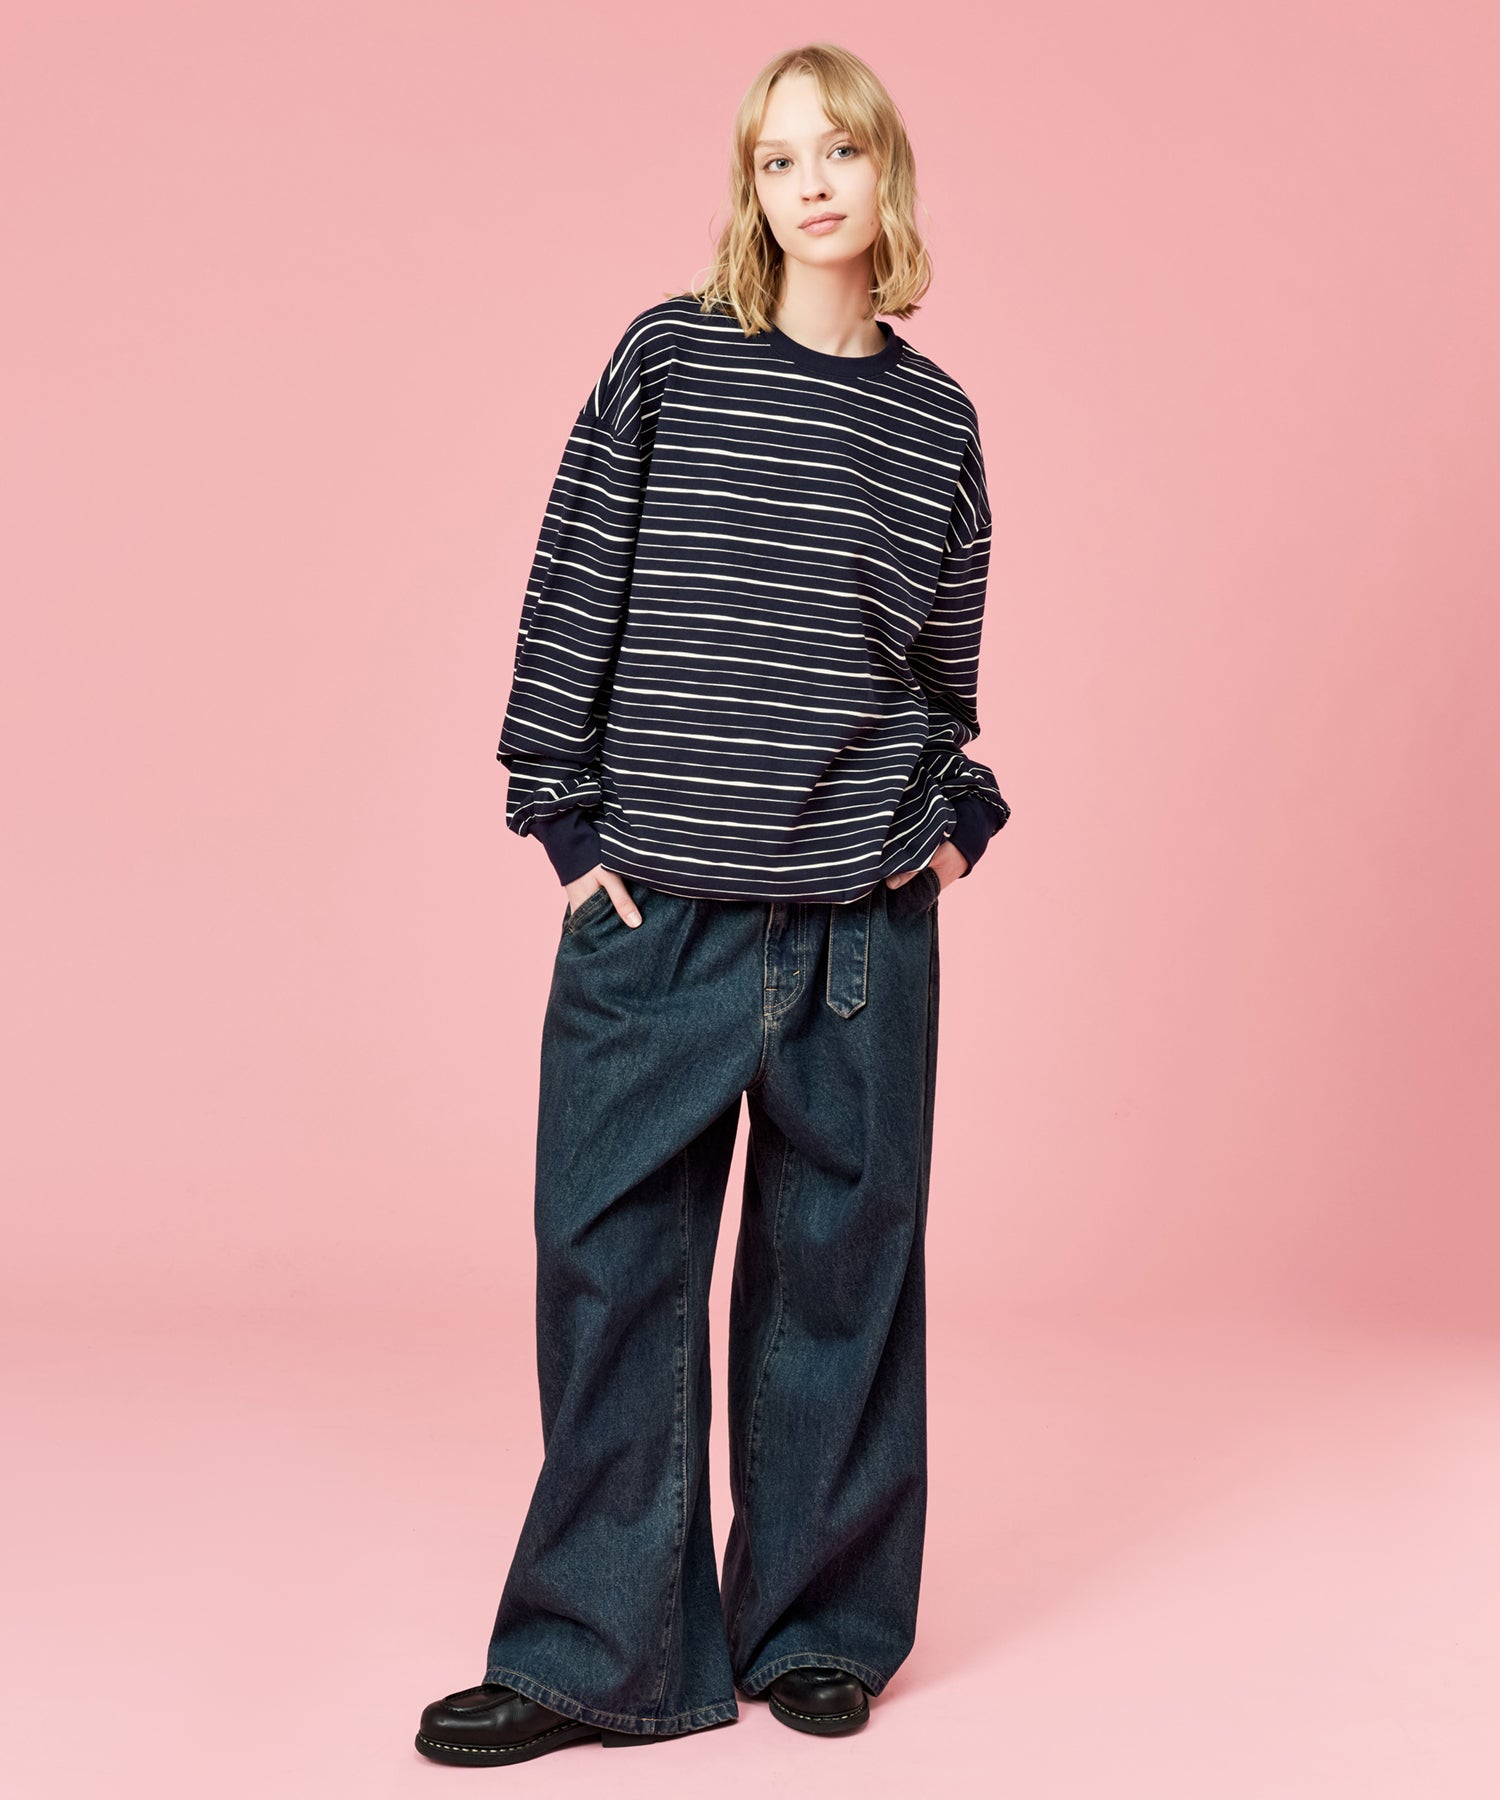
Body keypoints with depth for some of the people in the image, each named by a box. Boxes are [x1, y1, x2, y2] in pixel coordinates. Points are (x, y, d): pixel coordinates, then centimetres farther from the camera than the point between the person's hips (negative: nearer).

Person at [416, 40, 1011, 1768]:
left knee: (839, 1267, 8)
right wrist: (564, 816, -3)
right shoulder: (667, 360, 2)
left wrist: (957, 814, 4)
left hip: (865, 915, 2)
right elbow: (573, 592, 1)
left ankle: (819, 1628, 24)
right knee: (614, 1263, 2)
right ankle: (600, 1654, 16)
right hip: (657, 906, -1)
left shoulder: (936, 418, 9)